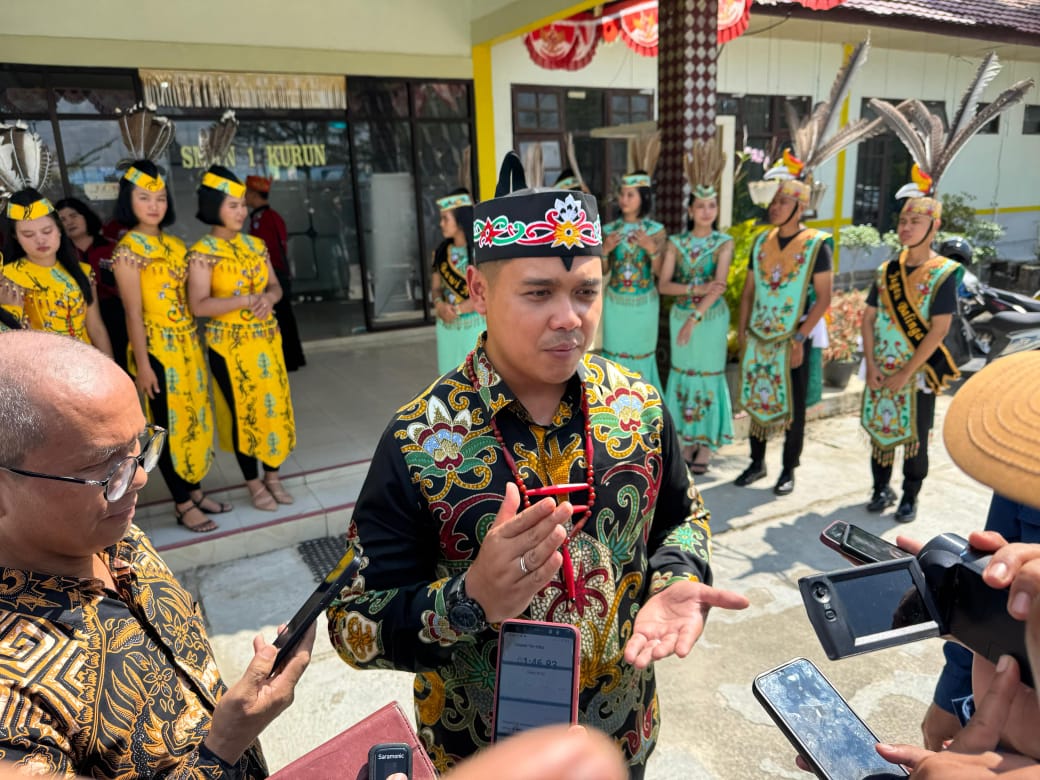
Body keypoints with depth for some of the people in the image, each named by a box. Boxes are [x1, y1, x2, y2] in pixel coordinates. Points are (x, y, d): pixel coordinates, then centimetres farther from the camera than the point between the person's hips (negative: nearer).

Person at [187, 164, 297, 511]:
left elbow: (275, 285, 11)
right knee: (243, 412, 5)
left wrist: (269, 297, -12)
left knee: (274, 406, 10)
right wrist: (246, 301, -24)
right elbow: (198, 305, -17)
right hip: (229, 346, -5)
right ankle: (254, 483, 18)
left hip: (266, 340, 5)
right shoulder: (202, 252, -11)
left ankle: (273, 476, 25)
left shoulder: (256, 244, 6)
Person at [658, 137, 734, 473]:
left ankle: (706, 446, 13)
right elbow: (663, 285, -6)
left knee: (708, 376, 3)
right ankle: (688, 441, 21)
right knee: (684, 374, 9)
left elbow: (719, 286, -16)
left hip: (711, 319, -3)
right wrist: (695, 288, -19)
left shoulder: (724, 243, -6)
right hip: (680, 316, 3)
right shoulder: (676, 243, 1)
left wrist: (695, 319, -22)